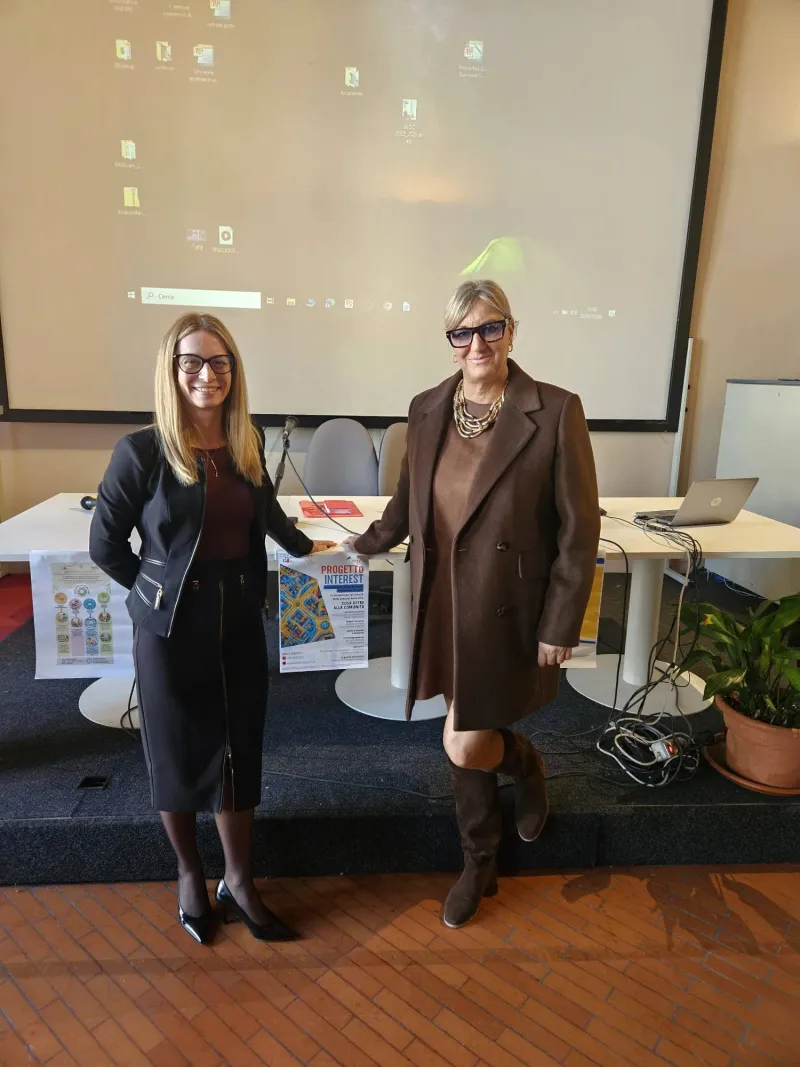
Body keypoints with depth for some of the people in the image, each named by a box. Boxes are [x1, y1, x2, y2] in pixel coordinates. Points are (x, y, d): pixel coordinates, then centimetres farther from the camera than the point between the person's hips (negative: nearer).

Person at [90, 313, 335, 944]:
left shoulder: (247, 442, 1)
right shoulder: (143, 450, -13)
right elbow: (106, 544, -4)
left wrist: (305, 546, 31)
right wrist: (158, 589, 1)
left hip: (240, 621, 4)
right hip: (171, 626, -4)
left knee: (239, 751, 11)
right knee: (178, 752, 13)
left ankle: (239, 884, 29)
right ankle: (190, 876, 37)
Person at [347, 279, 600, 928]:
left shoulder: (555, 411, -13)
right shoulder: (426, 410, 1)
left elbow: (579, 529, -11)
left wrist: (561, 626, -11)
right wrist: (368, 544, 28)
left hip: (510, 609, -4)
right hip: (447, 604, 5)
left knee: (466, 746, -1)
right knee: (470, 737, 17)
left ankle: (527, 766, 36)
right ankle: (480, 865, 41)